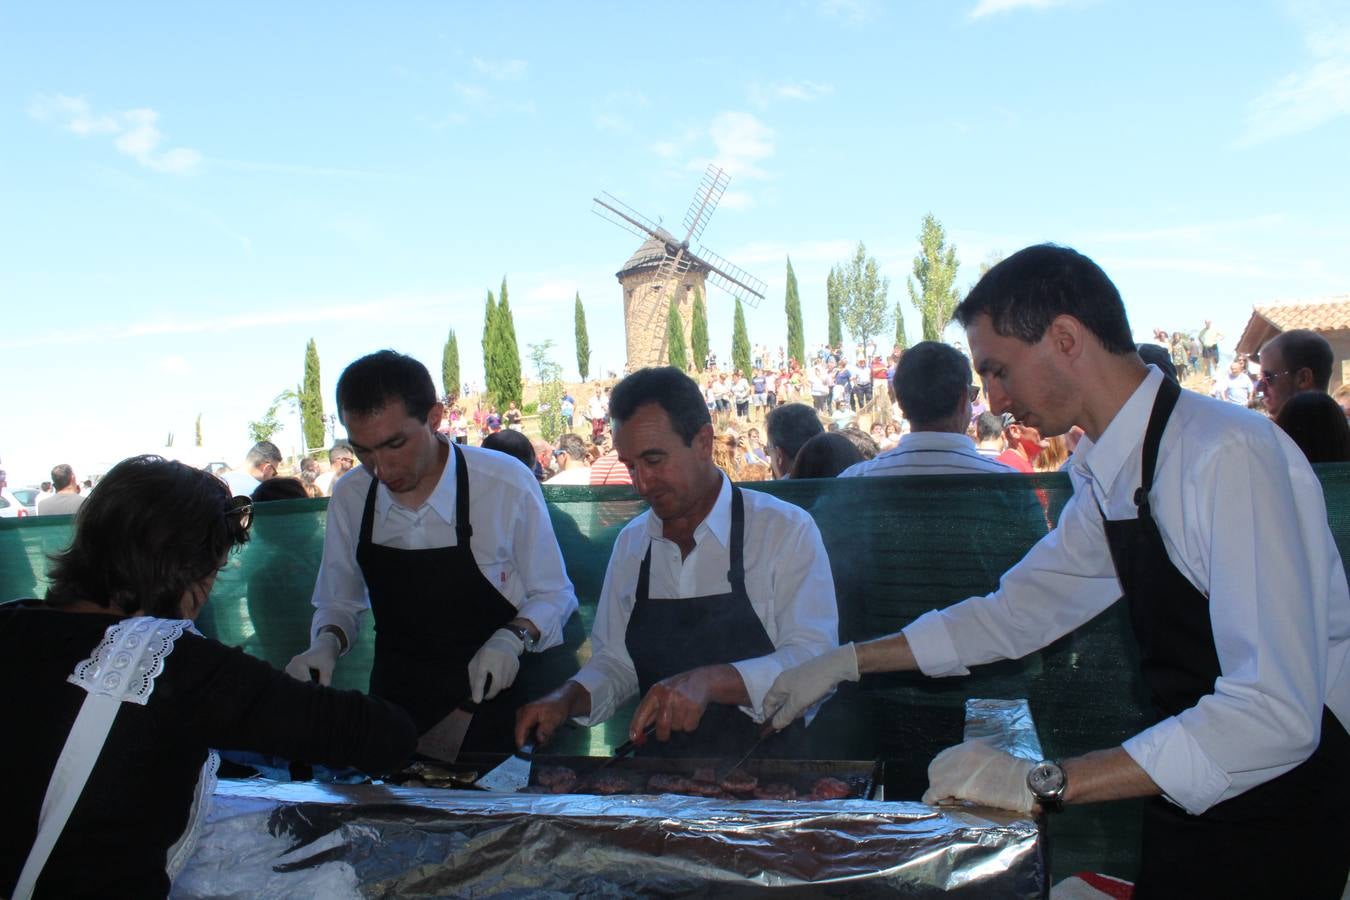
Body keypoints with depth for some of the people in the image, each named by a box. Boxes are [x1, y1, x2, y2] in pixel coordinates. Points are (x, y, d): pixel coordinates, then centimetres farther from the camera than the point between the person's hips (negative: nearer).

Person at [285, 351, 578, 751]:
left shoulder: (508, 485, -15)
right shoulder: (350, 496, -3)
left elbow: (554, 596, -3)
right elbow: (339, 602, 12)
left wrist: (513, 637, -21)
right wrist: (327, 643, -8)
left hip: (489, 705, -3)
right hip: (395, 700, 3)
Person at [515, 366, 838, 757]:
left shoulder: (787, 530, -7)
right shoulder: (631, 542, 9)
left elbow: (814, 663, -15)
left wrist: (710, 682, -29)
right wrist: (568, 699, -6)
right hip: (661, 776, 3)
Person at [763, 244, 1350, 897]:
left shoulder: (1229, 456, -25)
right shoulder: (1105, 480, 1)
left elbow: (1275, 713, -31)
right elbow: (1017, 611, 12)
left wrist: (1044, 783, -31)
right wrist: (845, 663, 9)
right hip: (1192, 803, 6)